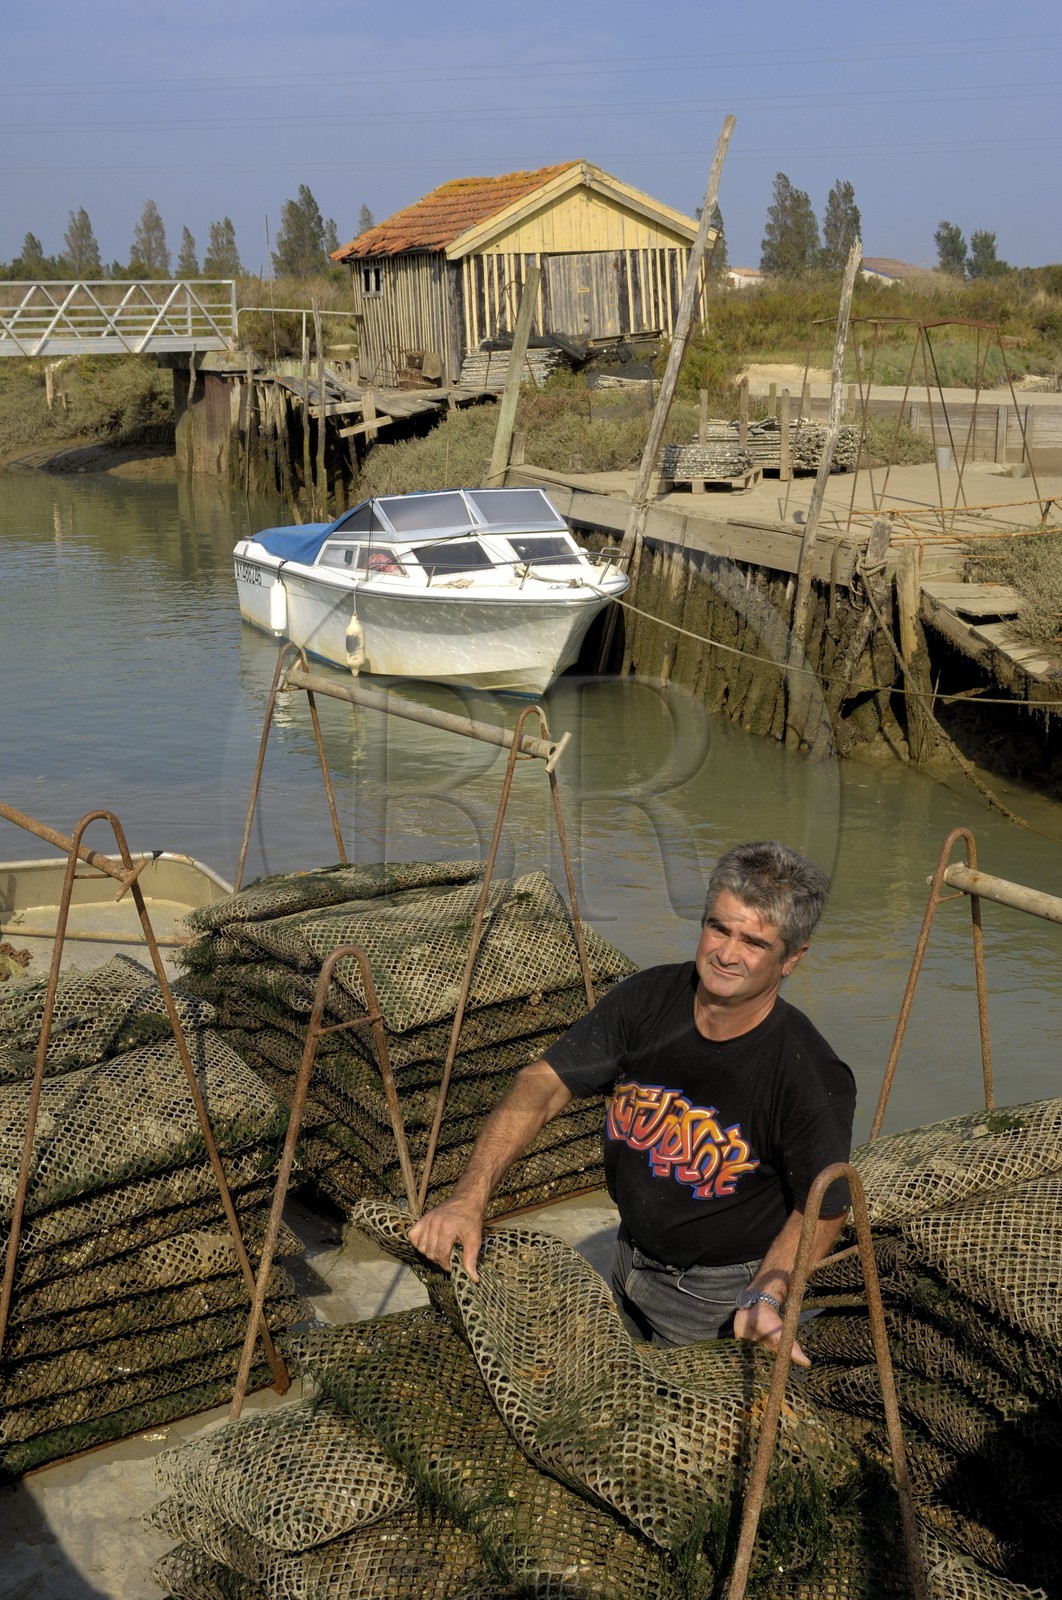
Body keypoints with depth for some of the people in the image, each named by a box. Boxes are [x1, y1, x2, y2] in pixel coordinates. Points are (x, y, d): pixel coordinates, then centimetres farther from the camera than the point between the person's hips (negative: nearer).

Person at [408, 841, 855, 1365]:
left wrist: (765, 1296, -32)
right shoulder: (648, 999, -17)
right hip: (631, 1260, 5)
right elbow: (541, 1085, -17)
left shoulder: (813, 1080, -28)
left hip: (721, 1297, -5)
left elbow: (823, 1210, -15)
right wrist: (469, 1198, -29)